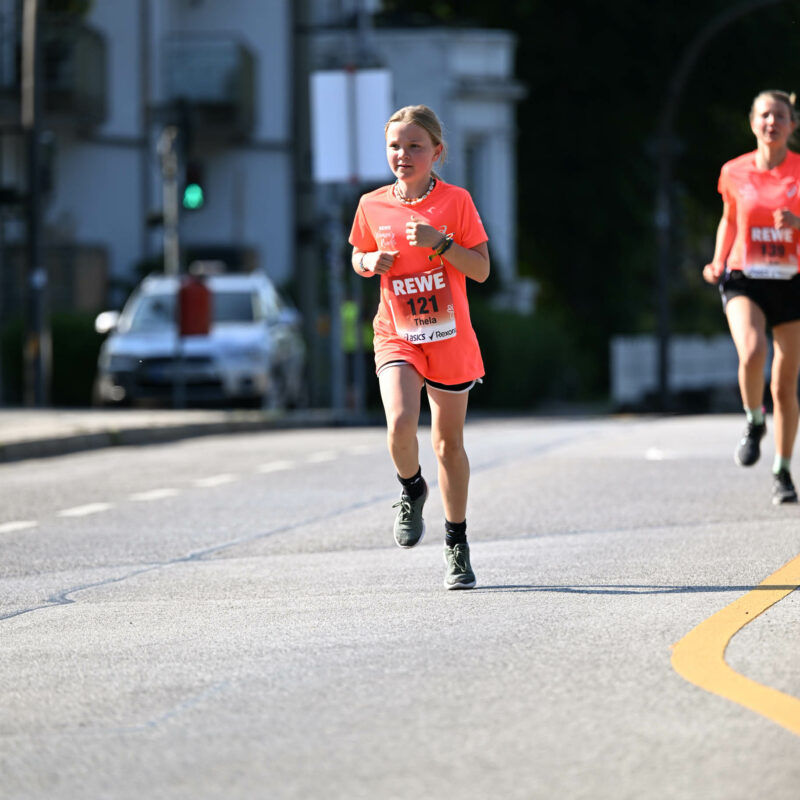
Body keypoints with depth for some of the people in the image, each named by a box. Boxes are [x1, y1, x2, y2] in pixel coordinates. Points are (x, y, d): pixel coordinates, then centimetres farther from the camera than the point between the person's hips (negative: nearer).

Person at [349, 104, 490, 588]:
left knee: (449, 442, 8)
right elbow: (358, 257, 17)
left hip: (450, 337, -1)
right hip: (397, 335, 1)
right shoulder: (373, 206, 2)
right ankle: (412, 490, 9)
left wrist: (439, 242, -20)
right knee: (400, 424, -23)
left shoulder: (455, 201, -5)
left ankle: (457, 544, 23)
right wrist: (370, 262, -5)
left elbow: (481, 270, -6)